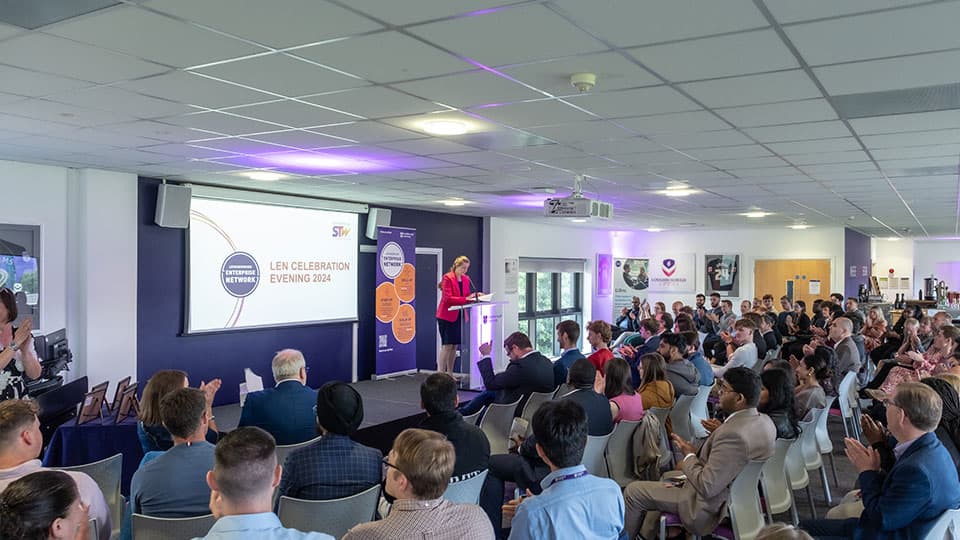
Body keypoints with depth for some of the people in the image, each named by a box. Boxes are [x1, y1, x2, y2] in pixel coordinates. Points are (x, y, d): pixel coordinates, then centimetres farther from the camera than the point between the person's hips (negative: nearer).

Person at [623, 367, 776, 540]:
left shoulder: (733, 435, -34)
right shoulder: (765, 421, -5)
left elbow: (706, 487, -30)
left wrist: (689, 455, -14)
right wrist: (721, 431, 1)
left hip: (710, 510, -9)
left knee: (633, 491, 1)